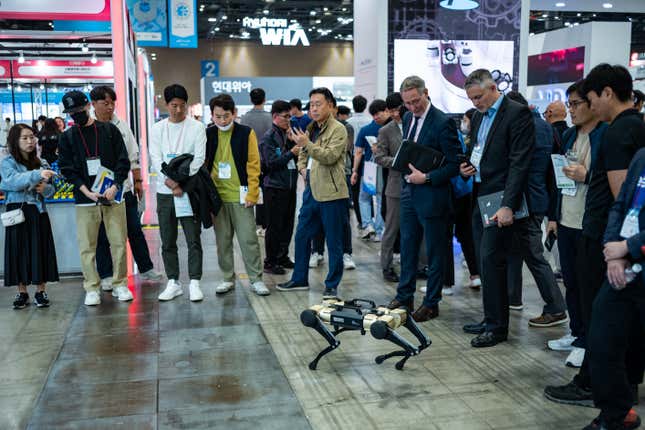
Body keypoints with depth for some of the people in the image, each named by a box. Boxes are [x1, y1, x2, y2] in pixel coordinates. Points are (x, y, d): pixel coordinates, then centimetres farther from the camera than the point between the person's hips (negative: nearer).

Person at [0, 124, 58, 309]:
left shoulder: (37, 163, 11)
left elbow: (51, 189, 14)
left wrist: (45, 188, -10)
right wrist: (37, 175, -36)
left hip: (38, 212, 3)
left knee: (40, 250, 3)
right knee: (19, 251, 2)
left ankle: (40, 291, 13)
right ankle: (22, 292, 14)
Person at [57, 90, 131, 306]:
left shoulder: (109, 130, 6)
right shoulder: (67, 137, 8)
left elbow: (123, 161, 2)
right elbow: (67, 169, 2)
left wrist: (115, 187, -11)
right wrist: (87, 191, -11)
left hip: (112, 195, 0)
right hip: (85, 199, 1)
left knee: (119, 243, 1)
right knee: (87, 247, 1)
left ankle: (120, 284, 14)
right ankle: (92, 288, 11)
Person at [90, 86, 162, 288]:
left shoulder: (121, 126, 7)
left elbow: (133, 156, 12)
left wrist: (138, 181, 10)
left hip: (124, 187, 3)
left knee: (135, 230, 11)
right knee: (103, 235, 7)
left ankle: (145, 268, 23)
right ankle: (106, 276, 19)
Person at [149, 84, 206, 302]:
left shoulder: (196, 127, 1)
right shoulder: (157, 129, 9)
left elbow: (199, 159, -5)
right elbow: (155, 160, 2)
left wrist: (182, 182, -14)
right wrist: (170, 182, -13)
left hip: (189, 189, -3)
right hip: (165, 191, 3)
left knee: (193, 240, -2)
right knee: (168, 241, 8)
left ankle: (195, 283, 4)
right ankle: (173, 283, 17)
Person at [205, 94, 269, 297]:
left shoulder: (246, 133, -3)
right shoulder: (208, 135, 5)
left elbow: (253, 165, -5)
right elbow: (203, 165, 10)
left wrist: (252, 194, -10)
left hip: (240, 196, -3)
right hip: (217, 197, 3)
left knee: (249, 239, 0)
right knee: (222, 240, 10)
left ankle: (256, 279, 10)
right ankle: (228, 278, 22)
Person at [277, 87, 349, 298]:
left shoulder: (338, 129, -8)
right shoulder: (311, 128, 16)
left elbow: (330, 156, -21)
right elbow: (303, 154, 29)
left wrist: (307, 143, -28)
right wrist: (302, 168, 9)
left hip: (330, 193, -8)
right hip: (311, 191, 8)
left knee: (333, 241, 1)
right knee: (302, 235, 14)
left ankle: (332, 285, 11)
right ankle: (299, 279, 27)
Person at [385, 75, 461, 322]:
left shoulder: (443, 123, -15)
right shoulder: (408, 119, 9)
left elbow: (456, 164, -16)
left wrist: (426, 177, -19)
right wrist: (407, 169, 5)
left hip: (432, 196, -8)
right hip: (409, 193, 8)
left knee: (434, 253, 5)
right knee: (407, 247, 15)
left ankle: (431, 304, 16)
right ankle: (404, 297, 28)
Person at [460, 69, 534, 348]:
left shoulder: (517, 113, -10)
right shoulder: (478, 117, 16)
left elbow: (519, 164, -16)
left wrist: (508, 206, -22)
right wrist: (467, 167, 3)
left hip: (499, 199, -8)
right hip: (480, 196, 8)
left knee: (491, 260, -7)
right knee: (484, 261, 11)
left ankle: (497, 326, 5)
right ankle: (491, 320, 22)